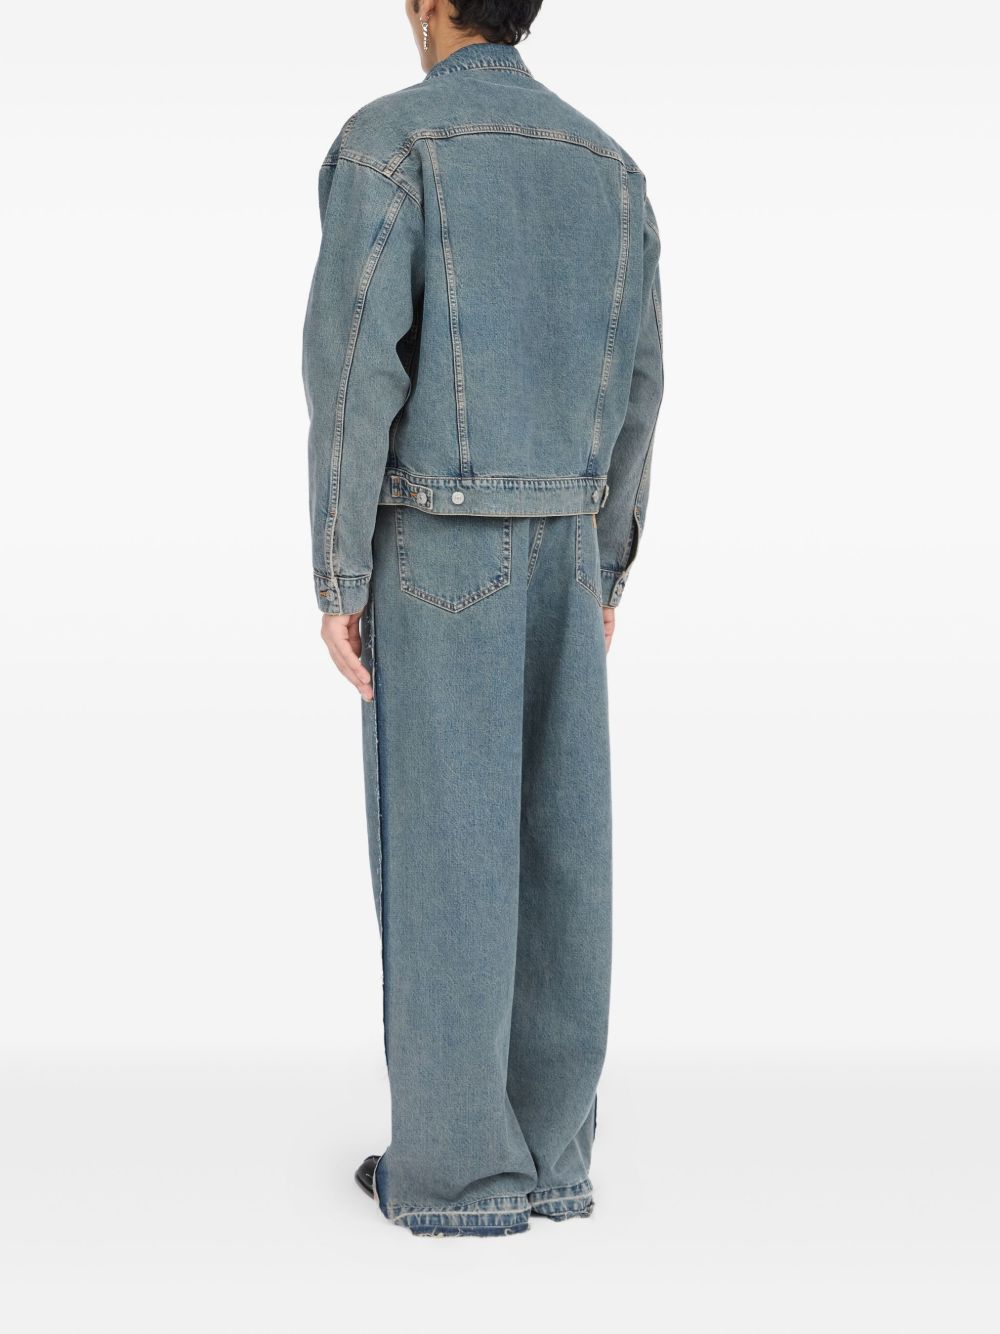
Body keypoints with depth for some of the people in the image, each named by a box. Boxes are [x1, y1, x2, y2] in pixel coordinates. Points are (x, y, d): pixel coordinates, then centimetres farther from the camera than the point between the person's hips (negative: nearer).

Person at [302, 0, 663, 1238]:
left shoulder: (384, 140, -6)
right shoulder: (606, 163, 12)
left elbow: (352, 366, -15)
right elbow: (633, 383, 11)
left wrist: (337, 581, -11)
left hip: (439, 547, -5)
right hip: (558, 548, 6)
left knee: (441, 846, -1)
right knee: (550, 839, 7)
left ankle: (458, 1161, 5)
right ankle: (546, 1149, 13)